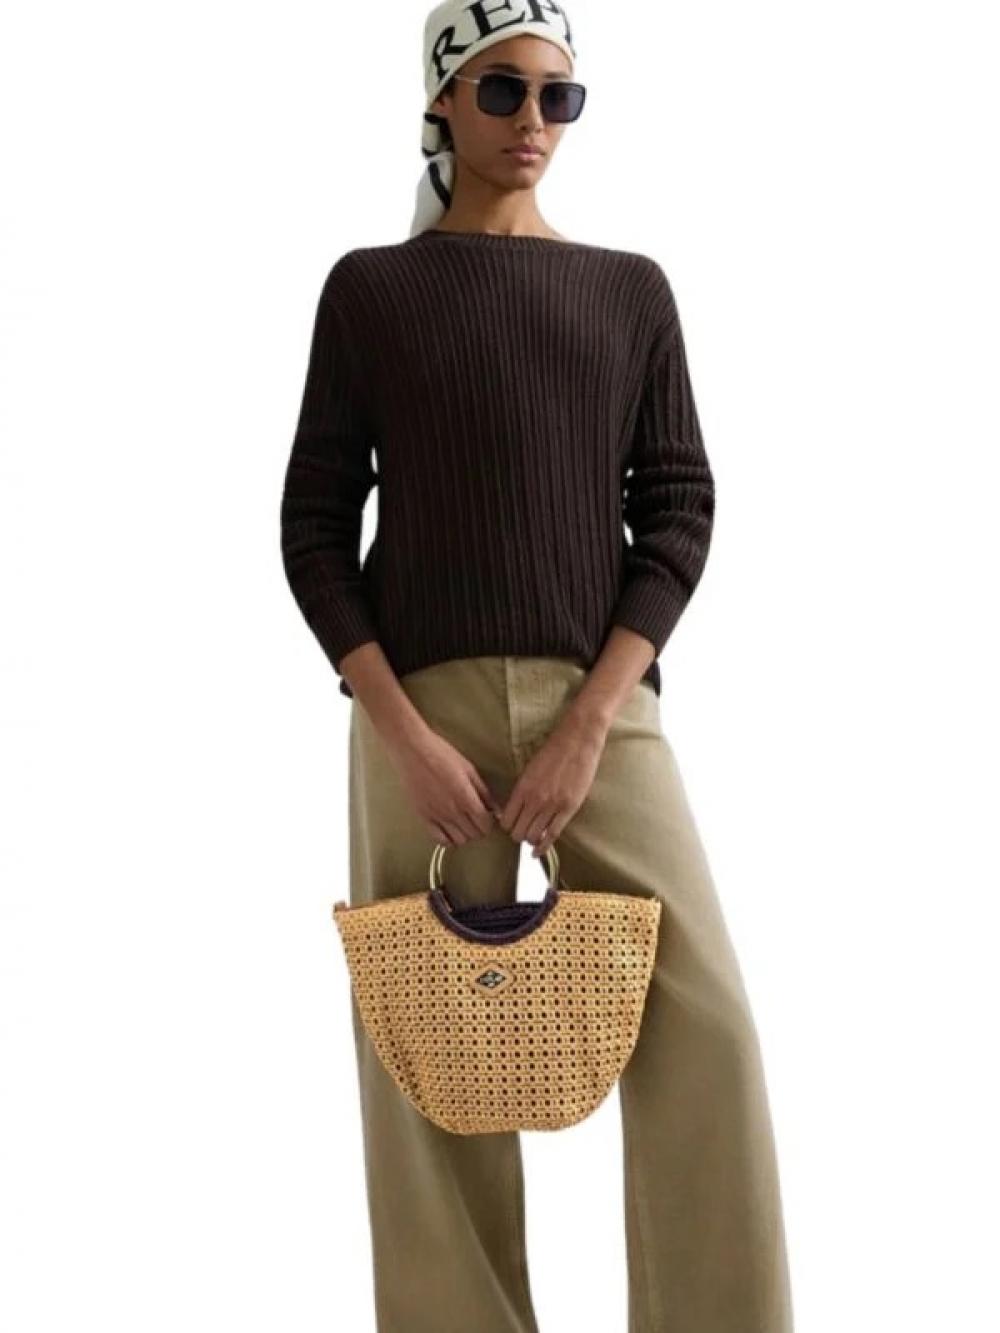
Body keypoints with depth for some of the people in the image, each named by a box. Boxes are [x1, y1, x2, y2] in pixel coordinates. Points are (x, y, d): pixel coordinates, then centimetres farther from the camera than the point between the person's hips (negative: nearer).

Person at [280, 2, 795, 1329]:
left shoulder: (630, 290, 12)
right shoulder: (370, 289, 8)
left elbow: (680, 511, 5)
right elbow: (316, 526, 3)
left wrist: (590, 720, -9)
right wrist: (403, 733, -10)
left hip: (601, 700, 1)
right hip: (421, 705, -1)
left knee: (704, 1030, -9)